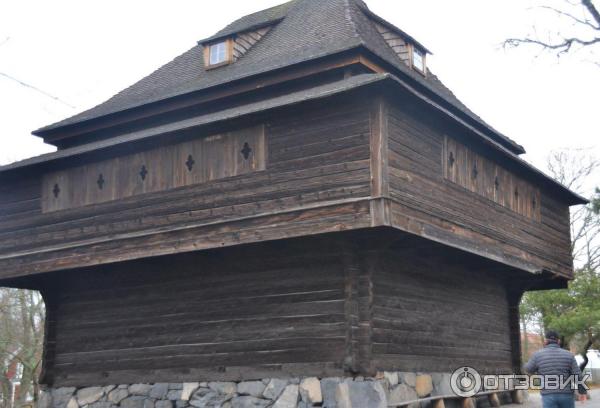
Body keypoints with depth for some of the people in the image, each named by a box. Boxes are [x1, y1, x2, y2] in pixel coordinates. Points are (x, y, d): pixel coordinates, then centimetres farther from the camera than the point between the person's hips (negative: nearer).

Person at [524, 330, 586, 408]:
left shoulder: (538, 355, -5)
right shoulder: (568, 355, -2)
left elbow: (529, 369, 12)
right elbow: (577, 376, -4)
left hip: (549, 397, -2)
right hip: (566, 396, 2)